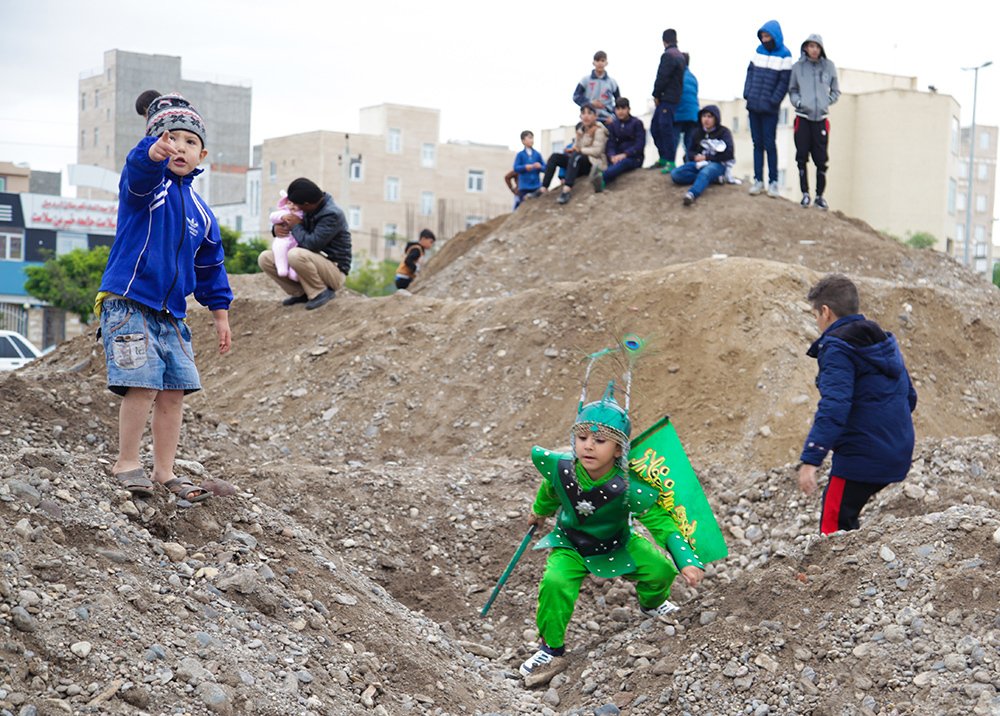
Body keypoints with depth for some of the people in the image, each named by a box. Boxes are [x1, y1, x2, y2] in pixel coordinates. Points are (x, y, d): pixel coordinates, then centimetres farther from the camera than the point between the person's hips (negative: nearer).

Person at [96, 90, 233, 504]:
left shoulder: (200, 213, 12)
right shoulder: (145, 183, -6)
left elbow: (210, 266, 22)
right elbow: (139, 172, -33)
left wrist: (220, 313, 21)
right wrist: (154, 154, -55)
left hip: (170, 314, 7)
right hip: (127, 303, -6)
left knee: (174, 392, 4)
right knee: (143, 385, -15)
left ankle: (165, 471, 15)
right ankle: (127, 462, 1)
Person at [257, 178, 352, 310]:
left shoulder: (332, 215, -22)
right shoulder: (308, 211, 3)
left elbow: (311, 244, -30)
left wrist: (296, 226, -14)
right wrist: (276, 227, -5)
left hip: (334, 271, -8)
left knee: (296, 254, -36)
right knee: (265, 258, -1)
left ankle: (320, 292, -15)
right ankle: (301, 293, 2)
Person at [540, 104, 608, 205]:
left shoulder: (598, 130, -5)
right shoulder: (581, 130, 15)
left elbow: (597, 151, -15)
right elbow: (575, 147, 13)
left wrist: (579, 150, -14)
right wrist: (572, 149, -9)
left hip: (595, 163, -8)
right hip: (580, 164, 8)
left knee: (576, 156, -37)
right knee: (555, 156, -8)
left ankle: (566, 190, -52)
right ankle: (543, 189, -18)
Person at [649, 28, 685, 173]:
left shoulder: (668, 55, -13)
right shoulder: (679, 55, 18)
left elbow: (662, 77, -17)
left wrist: (656, 95, -4)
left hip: (666, 98, -10)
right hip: (674, 97, 10)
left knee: (666, 128, -8)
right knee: (655, 127, 14)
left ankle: (670, 162, -6)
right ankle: (663, 159, 18)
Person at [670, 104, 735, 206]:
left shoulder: (724, 132, -3)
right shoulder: (698, 134, 12)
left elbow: (728, 154, -12)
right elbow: (689, 152, 13)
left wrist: (706, 157, -12)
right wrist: (696, 157, -12)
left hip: (717, 164, -6)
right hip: (700, 163, 6)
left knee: (705, 172, -41)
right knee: (675, 174, -19)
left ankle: (692, 194, -70)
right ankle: (714, 178, -22)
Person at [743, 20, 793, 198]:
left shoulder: (784, 55, -5)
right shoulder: (759, 51, 10)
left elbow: (784, 82, -8)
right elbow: (750, 72, 13)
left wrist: (773, 101, -12)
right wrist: (747, 93, 1)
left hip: (769, 109, -5)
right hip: (753, 106, 5)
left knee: (770, 144, -3)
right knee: (757, 143, 7)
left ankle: (773, 181, 3)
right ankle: (758, 180, 10)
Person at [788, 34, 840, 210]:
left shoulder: (829, 66, 3)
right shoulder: (798, 67, 2)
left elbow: (835, 91, 11)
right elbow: (792, 89, 10)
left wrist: (826, 102, -3)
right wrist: (797, 102, -8)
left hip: (821, 118, 0)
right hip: (802, 117, 0)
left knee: (821, 159, 0)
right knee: (802, 157, 0)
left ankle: (820, 195, 9)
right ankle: (805, 194, 9)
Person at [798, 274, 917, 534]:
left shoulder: (836, 349, -13)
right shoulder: (885, 342, 15)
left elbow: (834, 407, -25)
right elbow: (909, 397, 21)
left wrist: (810, 460, -29)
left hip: (861, 457, -9)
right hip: (898, 453, 9)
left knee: (833, 529, -4)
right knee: (845, 521, 20)